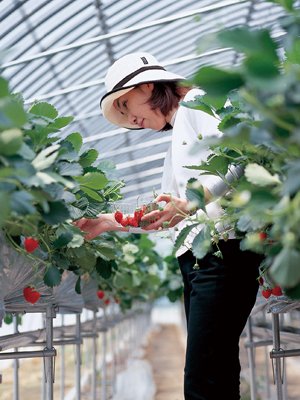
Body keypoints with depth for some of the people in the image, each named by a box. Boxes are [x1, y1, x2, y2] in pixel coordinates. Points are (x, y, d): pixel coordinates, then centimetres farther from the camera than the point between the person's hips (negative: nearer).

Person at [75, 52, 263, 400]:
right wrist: (108, 223, 29)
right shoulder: (176, 143, 30)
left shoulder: (197, 102, 4)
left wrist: (190, 204, -23)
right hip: (193, 258, 10)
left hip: (220, 249, -9)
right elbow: (163, 218, 30)